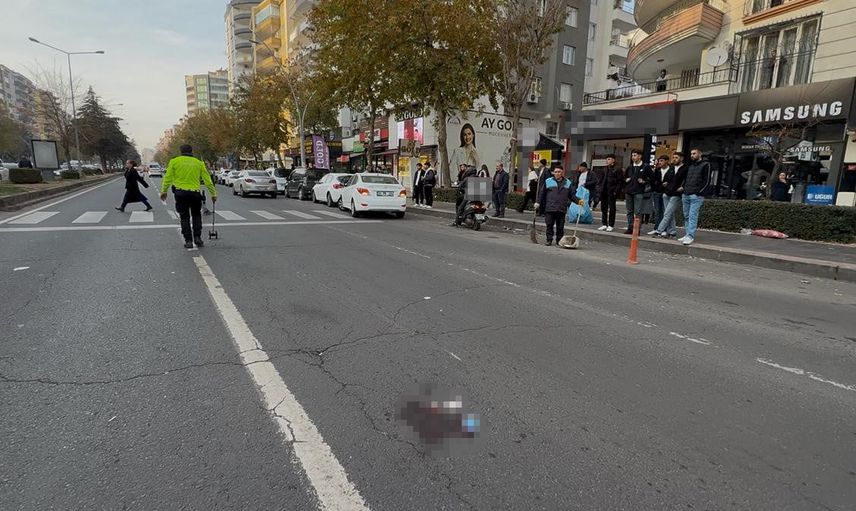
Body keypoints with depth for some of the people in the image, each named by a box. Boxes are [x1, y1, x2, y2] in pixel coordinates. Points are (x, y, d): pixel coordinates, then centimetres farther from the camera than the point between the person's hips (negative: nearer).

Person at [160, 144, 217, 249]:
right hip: (195, 192, 1)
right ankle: (197, 237, 10)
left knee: (184, 217, 8)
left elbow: (168, 178, 2)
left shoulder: (174, 161, 5)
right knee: (196, 215, 18)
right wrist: (213, 194, 13)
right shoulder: (199, 163, 8)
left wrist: (163, 191, 9)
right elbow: (207, 180, 7)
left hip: (180, 192, -1)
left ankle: (188, 240, 6)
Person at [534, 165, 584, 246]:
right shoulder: (548, 181, 9)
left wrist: (578, 201, -1)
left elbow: (572, 195, 13)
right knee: (549, 225, -1)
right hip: (550, 208, -1)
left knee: (560, 226, 4)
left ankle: (559, 241, 13)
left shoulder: (568, 183, 13)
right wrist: (538, 202, 2)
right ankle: (549, 240, 8)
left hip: (562, 209, 1)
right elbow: (542, 193, 10)